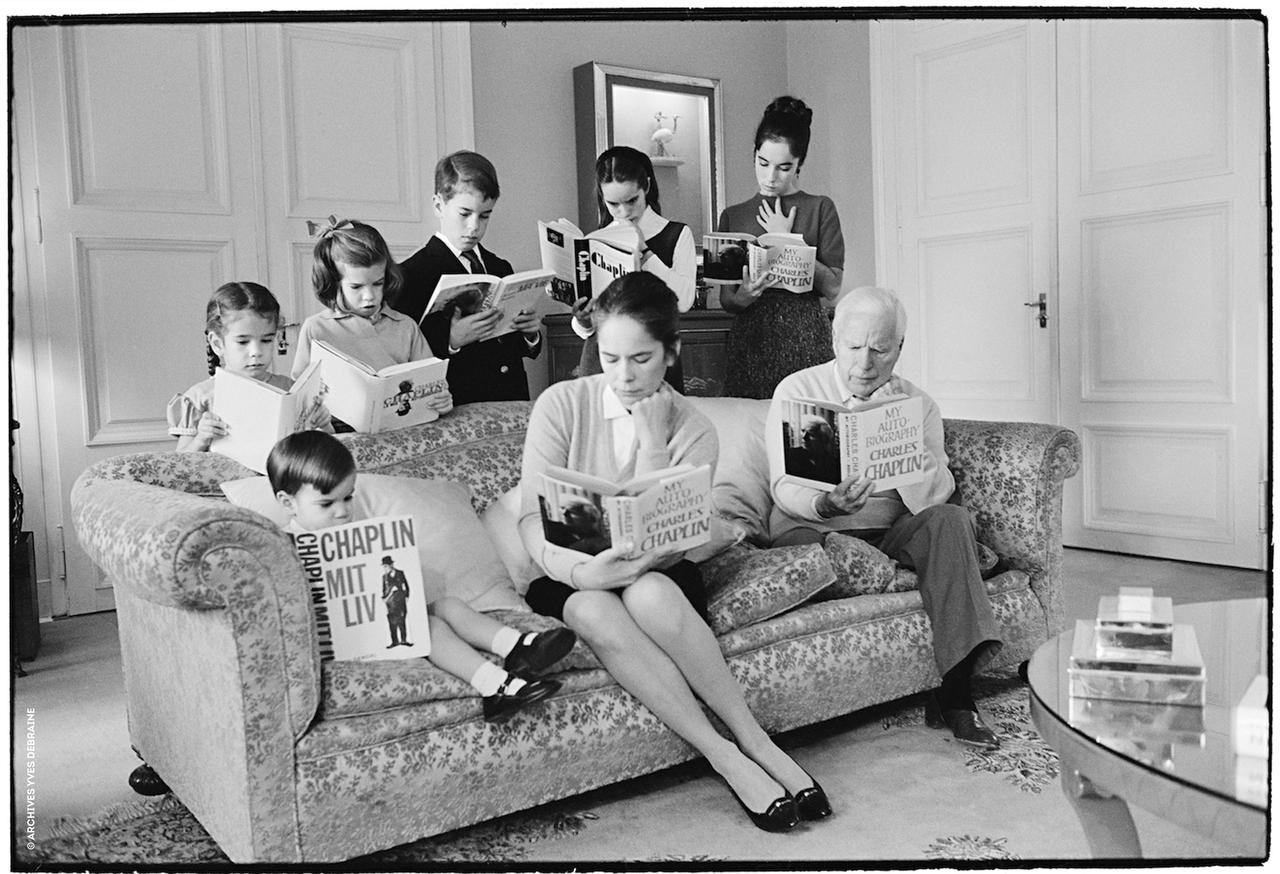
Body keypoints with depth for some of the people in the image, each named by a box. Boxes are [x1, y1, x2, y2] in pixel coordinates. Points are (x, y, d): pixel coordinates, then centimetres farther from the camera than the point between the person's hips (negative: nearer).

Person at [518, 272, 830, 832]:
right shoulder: (561, 405, -4)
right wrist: (577, 569, -31)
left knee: (648, 593, -36)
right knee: (597, 613, -35)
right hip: (570, 579, 0)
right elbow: (533, 519, -11)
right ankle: (731, 758, -29)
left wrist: (652, 440, -19)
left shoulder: (692, 430, -3)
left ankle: (754, 742, -24)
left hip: (657, 575, 0)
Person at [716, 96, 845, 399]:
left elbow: (832, 289, -3)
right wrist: (744, 296, -14)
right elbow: (725, 299, 8)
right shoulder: (733, 216, 11)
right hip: (748, 340, 2)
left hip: (805, 339, -1)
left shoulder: (820, 209, 6)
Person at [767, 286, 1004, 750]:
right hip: (813, 532, -2)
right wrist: (826, 506, -32)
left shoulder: (918, 404, 6)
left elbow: (933, 500, -7)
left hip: (891, 536, 3)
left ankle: (954, 690, -25)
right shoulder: (797, 391, 0)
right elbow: (784, 489, -10)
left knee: (951, 520, -26)